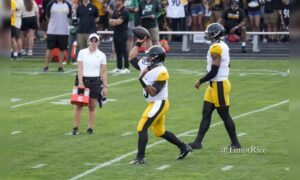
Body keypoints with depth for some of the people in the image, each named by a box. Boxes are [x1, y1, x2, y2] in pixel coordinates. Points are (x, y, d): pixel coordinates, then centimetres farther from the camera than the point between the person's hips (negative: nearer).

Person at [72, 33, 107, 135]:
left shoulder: (101, 55, 4)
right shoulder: (82, 52, 1)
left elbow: (103, 72, 5)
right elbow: (80, 68, -5)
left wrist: (105, 86, 1)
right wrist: (80, 82, -14)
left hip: (95, 81, 1)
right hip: (82, 80, -1)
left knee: (92, 106, 4)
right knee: (79, 105, -1)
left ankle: (90, 128, 10)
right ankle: (75, 127, 2)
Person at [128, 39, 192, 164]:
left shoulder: (161, 72, -20)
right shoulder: (146, 66, 4)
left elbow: (153, 92, -25)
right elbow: (131, 58, 16)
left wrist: (142, 80, -30)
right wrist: (138, 44, 13)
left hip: (158, 104, -10)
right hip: (154, 104, 10)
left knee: (142, 128, -12)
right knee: (160, 132, 19)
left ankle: (140, 158, -9)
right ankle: (184, 148, 30)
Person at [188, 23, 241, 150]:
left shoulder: (216, 48, -18)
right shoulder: (222, 46, 12)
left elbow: (214, 71, -21)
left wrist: (200, 81, -10)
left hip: (219, 85, -10)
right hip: (215, 85, 10)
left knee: (224, 115, 0)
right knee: (206, 113, 7)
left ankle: (235, 143, 9)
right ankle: (198, 142, 7)